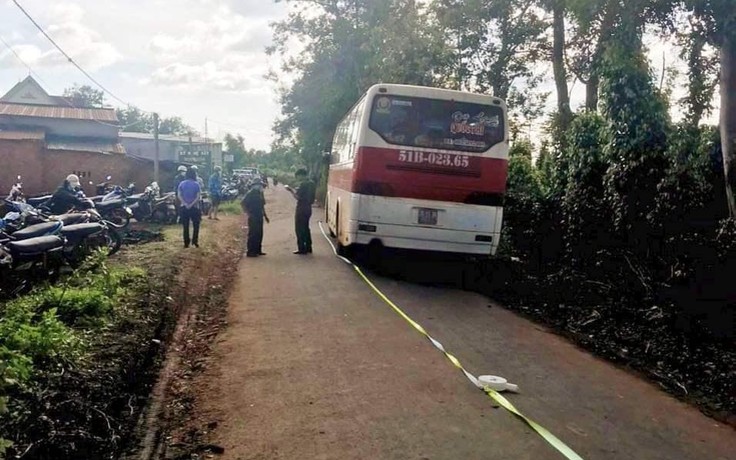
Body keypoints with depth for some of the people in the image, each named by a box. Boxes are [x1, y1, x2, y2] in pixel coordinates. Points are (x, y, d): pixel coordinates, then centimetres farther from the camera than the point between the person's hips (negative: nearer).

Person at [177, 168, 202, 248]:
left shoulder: (182, 184, 2)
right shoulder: (196, 184, -5)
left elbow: (179, 195, -5)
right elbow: (198, 197, -13)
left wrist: (185, 204, -10)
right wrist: (191, 204, -13)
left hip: (184, 207, 2)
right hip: (194, 207, -2)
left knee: (186, 226, 7)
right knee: (196, 225, 11)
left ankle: (186, 243, 8)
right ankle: (195, 241, 5)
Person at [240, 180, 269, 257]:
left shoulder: (260, 194, 14)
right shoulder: (250, 193, -9)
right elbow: (242, 203, -15)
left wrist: (265, 215, 20)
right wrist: (248, 213, -18)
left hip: (259, 217, 8)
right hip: (253, 218, -8)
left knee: (259, 234, 10)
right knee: (253, 234, -6)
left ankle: (257, 250, 19)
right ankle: (250, 252, -1)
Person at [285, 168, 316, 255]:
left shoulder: (303, 184, -18)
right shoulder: (311, 183, 10)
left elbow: (297, 196, -19)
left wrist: (291, 190, -6)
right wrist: (293, 190, 15)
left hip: (301, 209, -9)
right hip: (308, 208, 9)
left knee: (299, 229, -2)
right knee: (306, 228, 17)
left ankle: (302, 249, -1)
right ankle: (308, 248, 21)